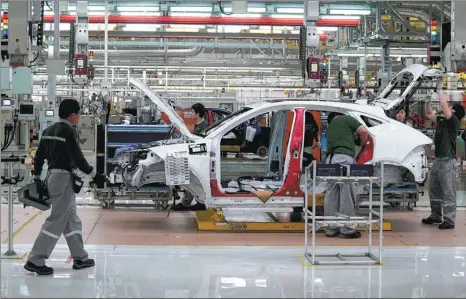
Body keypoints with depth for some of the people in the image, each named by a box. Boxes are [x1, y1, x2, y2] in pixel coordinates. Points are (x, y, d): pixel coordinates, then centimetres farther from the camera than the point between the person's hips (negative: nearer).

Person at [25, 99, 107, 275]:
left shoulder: (50, 130, 13)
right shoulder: (68, 131, -14)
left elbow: (39, 156, 15)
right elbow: (78, 158, -18)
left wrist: (36, 178, 21)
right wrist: (94, 175, -11)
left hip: (52, 176, 10)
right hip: (63, 177, -10)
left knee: (71, 219, 16)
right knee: (57, 220, -7)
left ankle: (80, 258, 23)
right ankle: (35, 260, -8)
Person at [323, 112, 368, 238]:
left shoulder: (329, 127, 30)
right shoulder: (346, 119, 12)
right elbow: (363, 131, 1)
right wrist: (363, 143, 21)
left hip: (330, 159, 7)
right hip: (344, 157, -7)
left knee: (331, 195, 7)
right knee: (347, 195, -4)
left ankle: (331, 228, 9)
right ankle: (347, 229, -4)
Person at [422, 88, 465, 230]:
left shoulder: (454, 122, -9)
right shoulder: (441, 121, 13)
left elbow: (443, 104, -18)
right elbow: (429, 114, 24)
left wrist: (440, 90, -6)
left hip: (448, 161, -9)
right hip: (438, 160, 9)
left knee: (448, 192, -6)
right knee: (434, 190, 15)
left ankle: (449, 220, -5)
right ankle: (436, 215, 25)